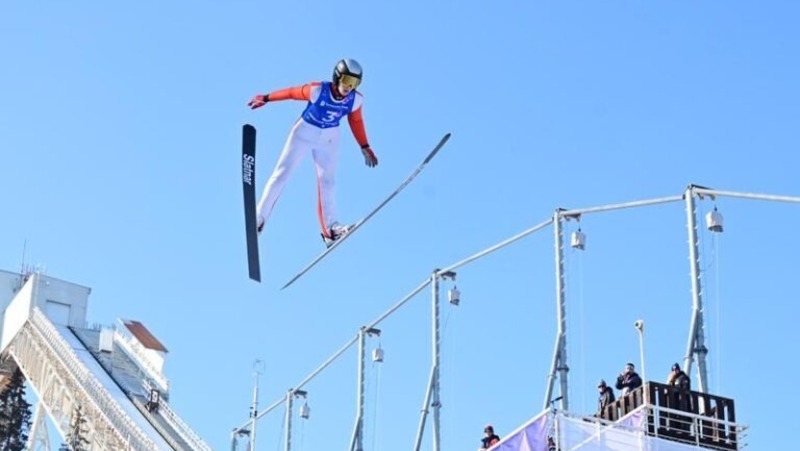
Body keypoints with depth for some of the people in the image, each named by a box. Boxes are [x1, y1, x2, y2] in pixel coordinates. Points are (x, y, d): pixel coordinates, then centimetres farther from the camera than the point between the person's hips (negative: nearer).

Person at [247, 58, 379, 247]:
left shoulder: (356, 100, -16)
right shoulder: (317, 90, -27)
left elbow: (356, 121, 2)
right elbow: (291, 92, -14)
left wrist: (365, 147, 8)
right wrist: (265, 98, -2)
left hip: (329, 139, 3)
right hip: (305, 131, -3)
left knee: (327, 180, -2)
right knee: (282, 172, -3)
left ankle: (330, 227, -3)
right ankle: (259, 218, 2)